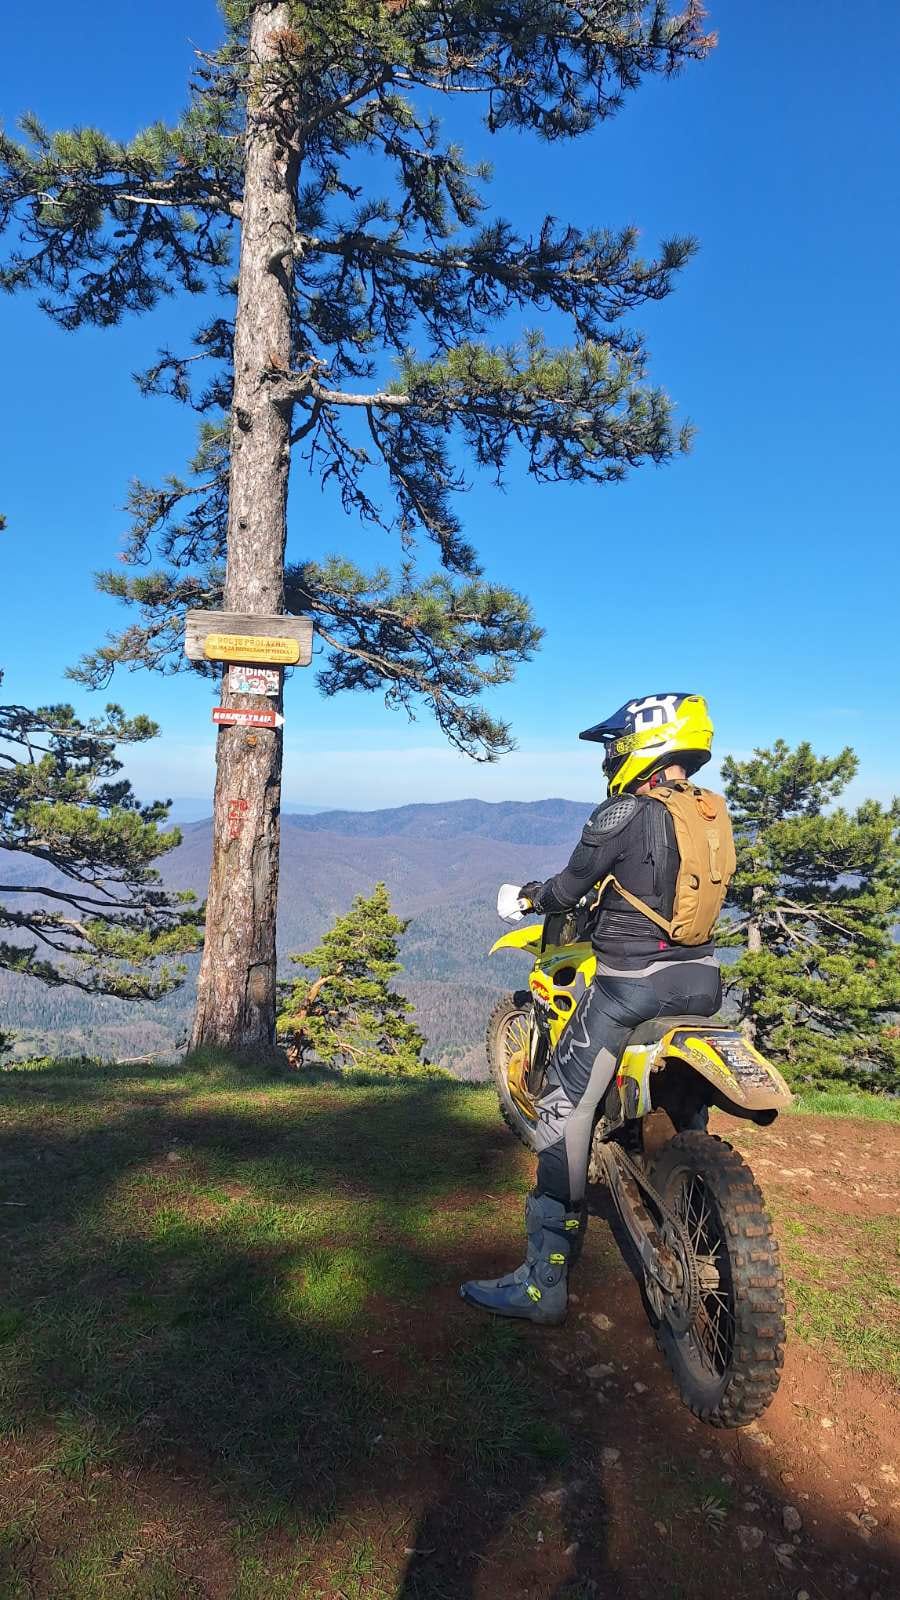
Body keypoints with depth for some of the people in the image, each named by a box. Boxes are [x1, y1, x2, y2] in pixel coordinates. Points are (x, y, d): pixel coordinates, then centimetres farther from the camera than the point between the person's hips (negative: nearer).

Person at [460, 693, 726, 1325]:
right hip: (703, 979, 8)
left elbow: (570, 889, -5)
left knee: (566, 1111, -2)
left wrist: (528, 895, 15)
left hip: (630, 982, -7)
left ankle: (544, 1282, 0)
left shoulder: (621, 814, -13)